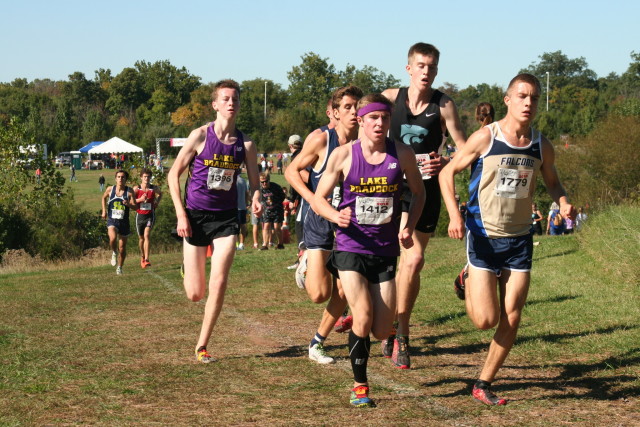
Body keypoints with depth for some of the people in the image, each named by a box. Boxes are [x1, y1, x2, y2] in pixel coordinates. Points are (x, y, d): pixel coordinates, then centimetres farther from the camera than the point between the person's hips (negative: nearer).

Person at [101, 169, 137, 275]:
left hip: (124, 221, 1)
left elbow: (135, 207, -6)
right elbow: (104, 197, 20)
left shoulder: (129, 191, -5)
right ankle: (114, 253, 4)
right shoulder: (110, 189, -2)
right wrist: (104, 211, 11)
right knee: (113, 238, -29)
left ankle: (120, 267, 29)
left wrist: (128, 204, -27)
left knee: (122, 247, 8)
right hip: (112, 220, -1)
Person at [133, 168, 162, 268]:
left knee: (147, 235, -20)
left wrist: (157, 202, 4)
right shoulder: (136, 189, -5)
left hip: (150, 216, -1)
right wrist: (140, 199, -21)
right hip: (140, 216, 1)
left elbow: (160, 194, 21)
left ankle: (146, 259, -26)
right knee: (141, 238, 13)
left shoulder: (154, 188, -2)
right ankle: (142, 257, 37)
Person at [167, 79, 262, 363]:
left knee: (218, 284, -13)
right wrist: (181, 214, -9)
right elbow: (174, 174, -2)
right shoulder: (201, 136, -7)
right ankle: (187, 270, 42)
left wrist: (256, 200, -16)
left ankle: (202, 346, 2)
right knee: (195, 294, 2)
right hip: (195, 216, -1)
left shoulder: (246, 144, 0)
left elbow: (254, 183, 8)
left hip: (226, 217, 2)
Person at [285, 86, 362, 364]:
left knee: (342, 294, 2)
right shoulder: (321, 139, -12)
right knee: (319, 294, -8)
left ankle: (317, 343, 20)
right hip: (320, 221, -3)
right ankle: (306, 265, 24)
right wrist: (314, 200, -16)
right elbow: (291, 171, -4)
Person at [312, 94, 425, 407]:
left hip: (385, 250, 2)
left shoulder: (402, 154, -3)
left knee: (382, 331, 2)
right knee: (363, 318, -18)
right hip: (351, 248, -2)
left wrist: (408, 227, -4)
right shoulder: (343, 155, -6)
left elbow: (418, 193, 12)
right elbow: (318, 199, 0)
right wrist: (336, 216, -22)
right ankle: (359, 385, 2)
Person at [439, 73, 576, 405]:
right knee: (486, 320, -7)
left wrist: (563, 203, -4)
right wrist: (454, 215, -17)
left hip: (520, 240, 4)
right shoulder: (486, 138, -11)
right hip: (484, 237, -4)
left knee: (511, 319, 1)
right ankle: (469, 286, 28)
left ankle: (483, 384, 17)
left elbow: (552, 182, 18)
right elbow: (447, 173, -4)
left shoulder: (542, 147, 1)